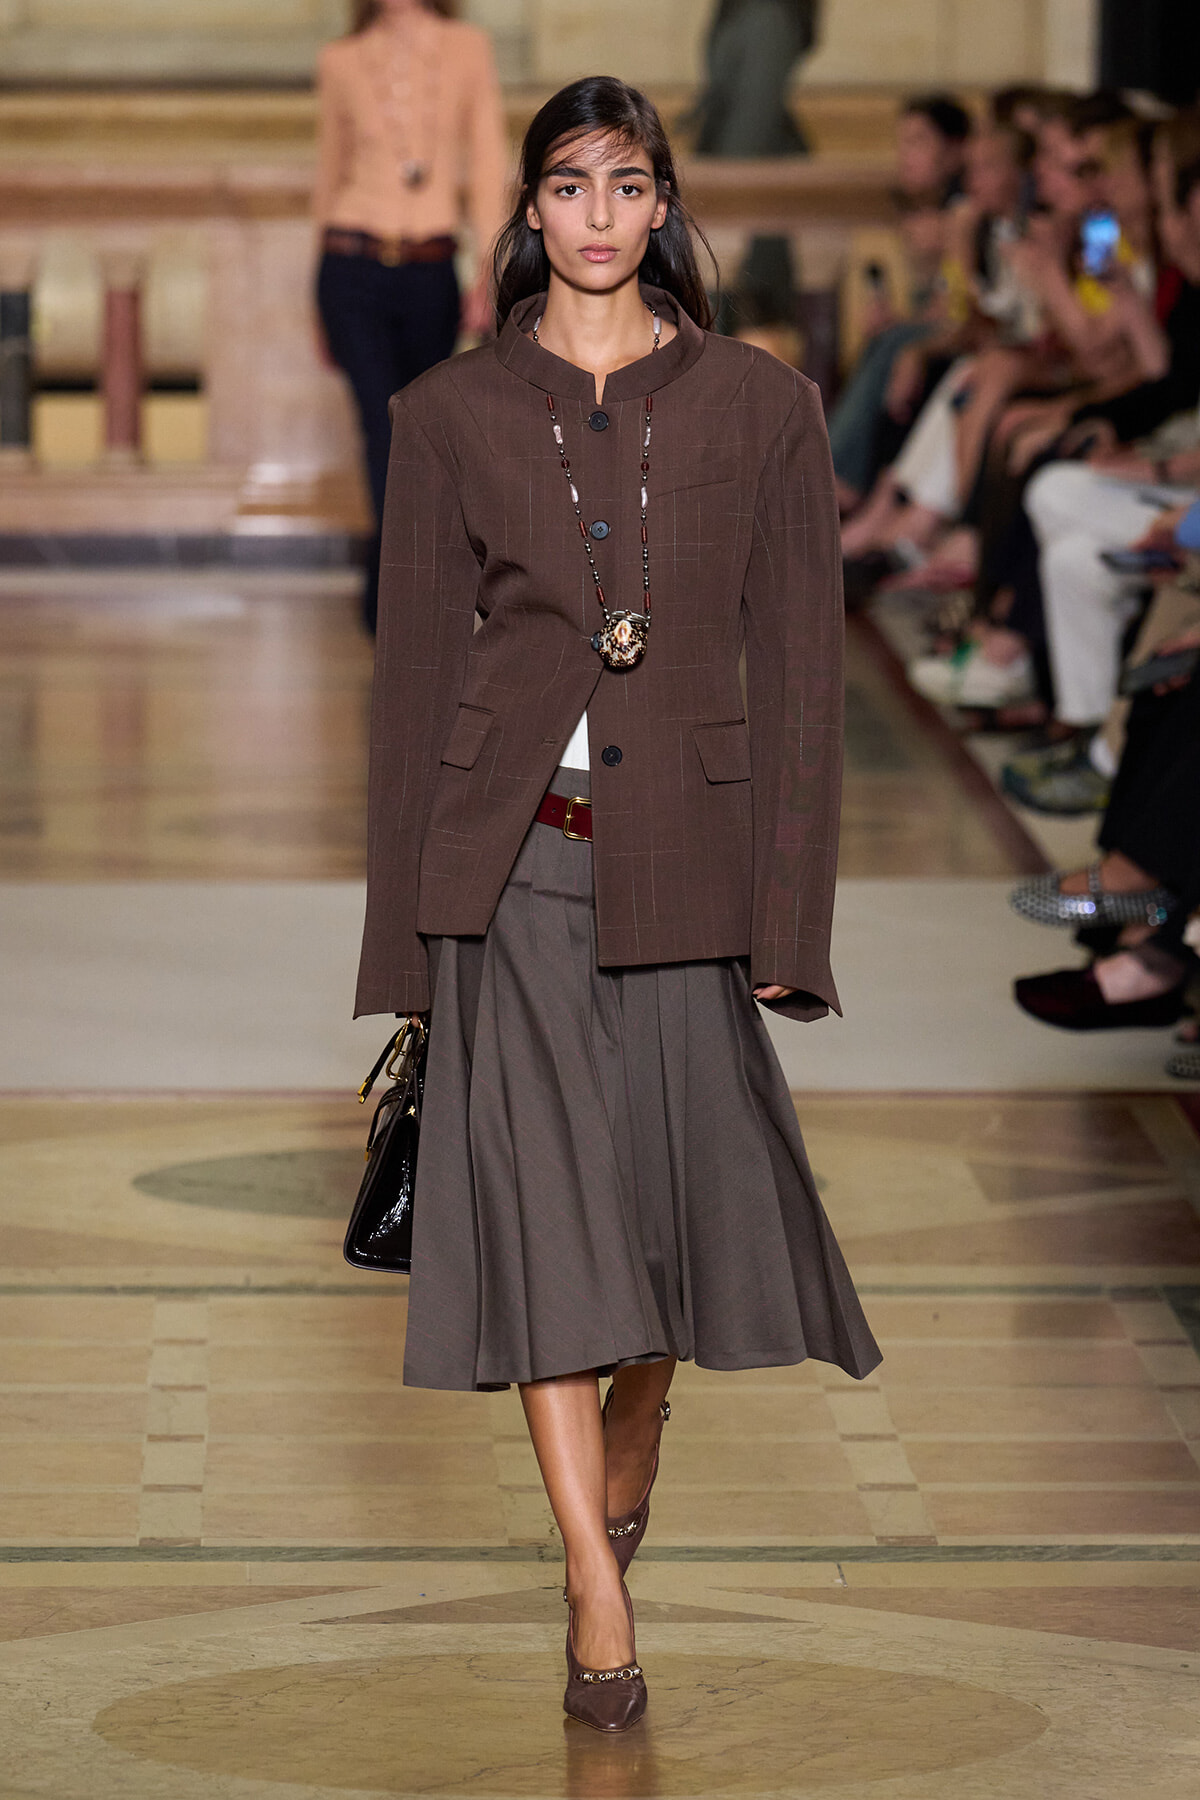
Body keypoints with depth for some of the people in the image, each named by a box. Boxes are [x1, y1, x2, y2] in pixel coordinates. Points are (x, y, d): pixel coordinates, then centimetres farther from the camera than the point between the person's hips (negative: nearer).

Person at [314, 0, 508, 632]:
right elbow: (330, 174, 14)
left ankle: (383, 596, 35)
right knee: (386, 433, -13)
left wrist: (489, 272, -8)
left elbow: (487, 164, 2)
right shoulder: (342, 63, 4)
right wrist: (325, 315, 17)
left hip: (430, 277, 2)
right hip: (355, 268, -2)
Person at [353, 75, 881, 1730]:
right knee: (543, 1191, -9)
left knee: (673, 1192, 6)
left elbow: (798, 663, 3)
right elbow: (415, 664, 5)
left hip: (680, 855, 1)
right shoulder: (451, 414, 4)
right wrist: (406, 926, 3)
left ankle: (628, 1466, 37)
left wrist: (789, 907, -3)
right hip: (510, 857, -1)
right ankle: (598, 1596, -8)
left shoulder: (760, 406, 3)